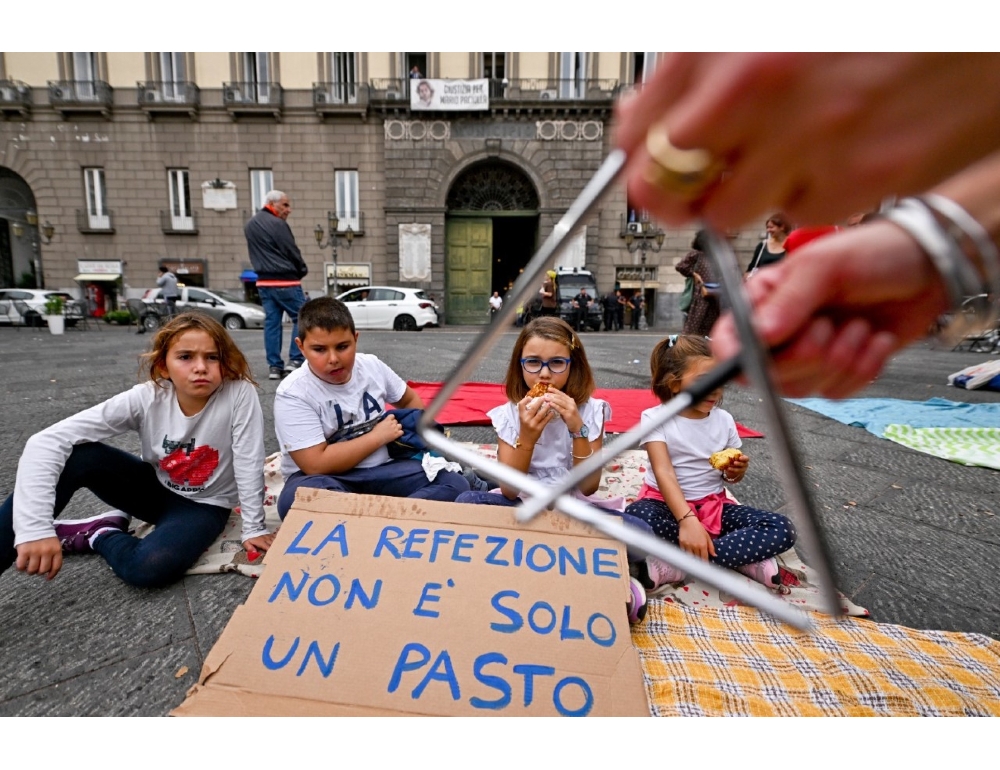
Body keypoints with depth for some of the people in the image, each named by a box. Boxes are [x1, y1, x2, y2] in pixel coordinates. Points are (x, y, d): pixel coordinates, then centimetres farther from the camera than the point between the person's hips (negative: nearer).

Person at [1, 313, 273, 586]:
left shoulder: (240, 393, -28)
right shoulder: (146, 398, -22)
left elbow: (249, 463, -22)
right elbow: (46, 442, -27)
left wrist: (254, 528, -16)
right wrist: (35, 527, -38)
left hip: (204, 505, -1)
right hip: (154, 488, 2)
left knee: (150, 567, -31)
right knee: (75, 454, -24)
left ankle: (98, 535, 1)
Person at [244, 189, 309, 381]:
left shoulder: (250, 225, 15)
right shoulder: (277, 224, -12)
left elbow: (256, 253, 16)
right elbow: (292, 252, -11)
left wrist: (265, 269, 14)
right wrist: (302, 270, 4)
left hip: (264, 281, 8)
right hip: (285, 281, -8)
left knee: (271, 322, 8)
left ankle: (274, 366, 9)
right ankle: (295, 360, -4)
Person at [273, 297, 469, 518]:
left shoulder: (372, 366, 1)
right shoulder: (293, 393, -14)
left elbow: (409, 399, 21)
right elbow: (317, 465, -21)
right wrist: (378, 436, -14)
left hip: (380, 470, 5)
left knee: (454, 483, -16)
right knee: (297, 498, -39)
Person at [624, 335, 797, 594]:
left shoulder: (724, 420, 2)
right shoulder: (655, 418, -11)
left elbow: (730, 477, 13)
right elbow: (663, 472, -23)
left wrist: (736, 471, -13)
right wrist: (687, 519, -37)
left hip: (713, 505, 4)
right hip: (666, 503, -4)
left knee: (782, 530, -19)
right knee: (636, 520, -38)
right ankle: (743, 556, -22)